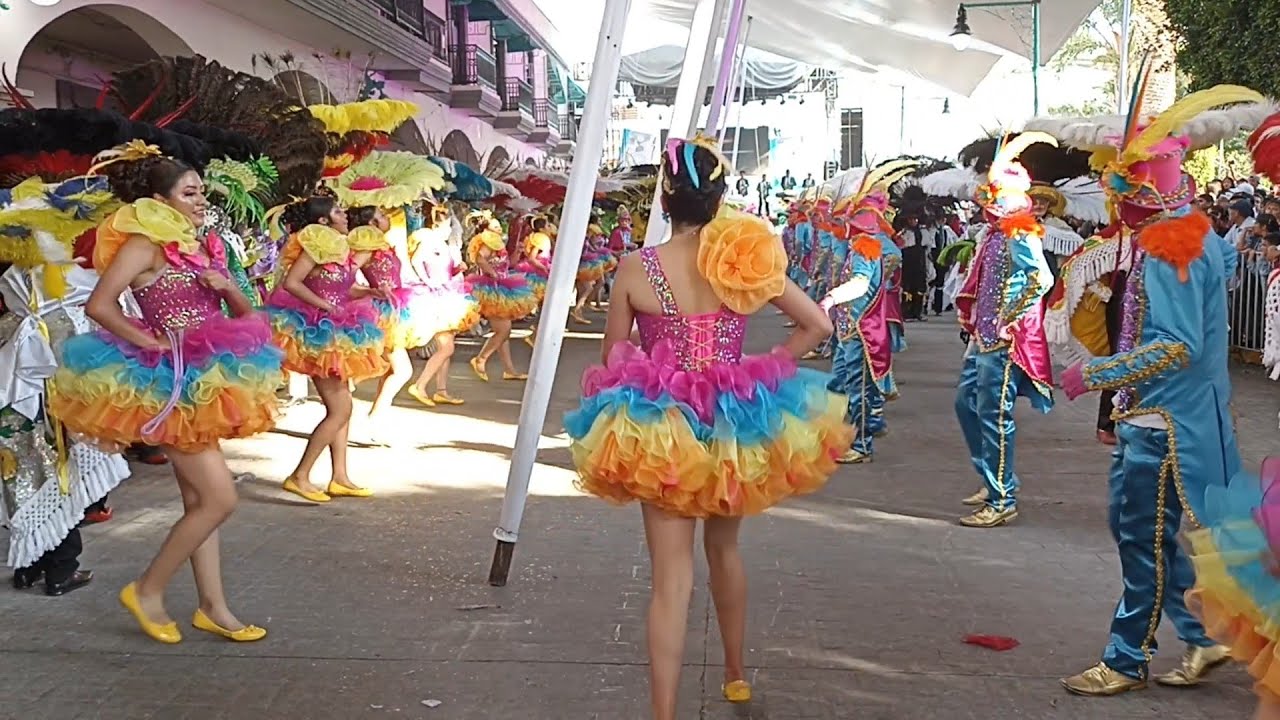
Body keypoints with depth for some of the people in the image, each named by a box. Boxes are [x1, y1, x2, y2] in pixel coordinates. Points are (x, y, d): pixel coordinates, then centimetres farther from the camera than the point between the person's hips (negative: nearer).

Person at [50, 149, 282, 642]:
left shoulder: (202, 248, 13)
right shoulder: (144, 243, -10)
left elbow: (244, 314, 16)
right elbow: (98, 306, -22)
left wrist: (227, 287, -3)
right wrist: (152, 343, -17)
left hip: (202, 382, 8)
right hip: (169, 384, -8)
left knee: (198, 499, 12)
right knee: (219, 498, -7)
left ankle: (212, 607, 20)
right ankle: (147, 591, 8)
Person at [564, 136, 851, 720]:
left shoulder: (635, 268, -9)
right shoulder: (746, 258, -5)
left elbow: (611, 360, -1)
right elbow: (818, 325, -2)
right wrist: (767, 369, 4)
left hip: (659, 429, -3)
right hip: (732, 423, 3)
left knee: (672, 575, -1)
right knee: (724, 547, 25)